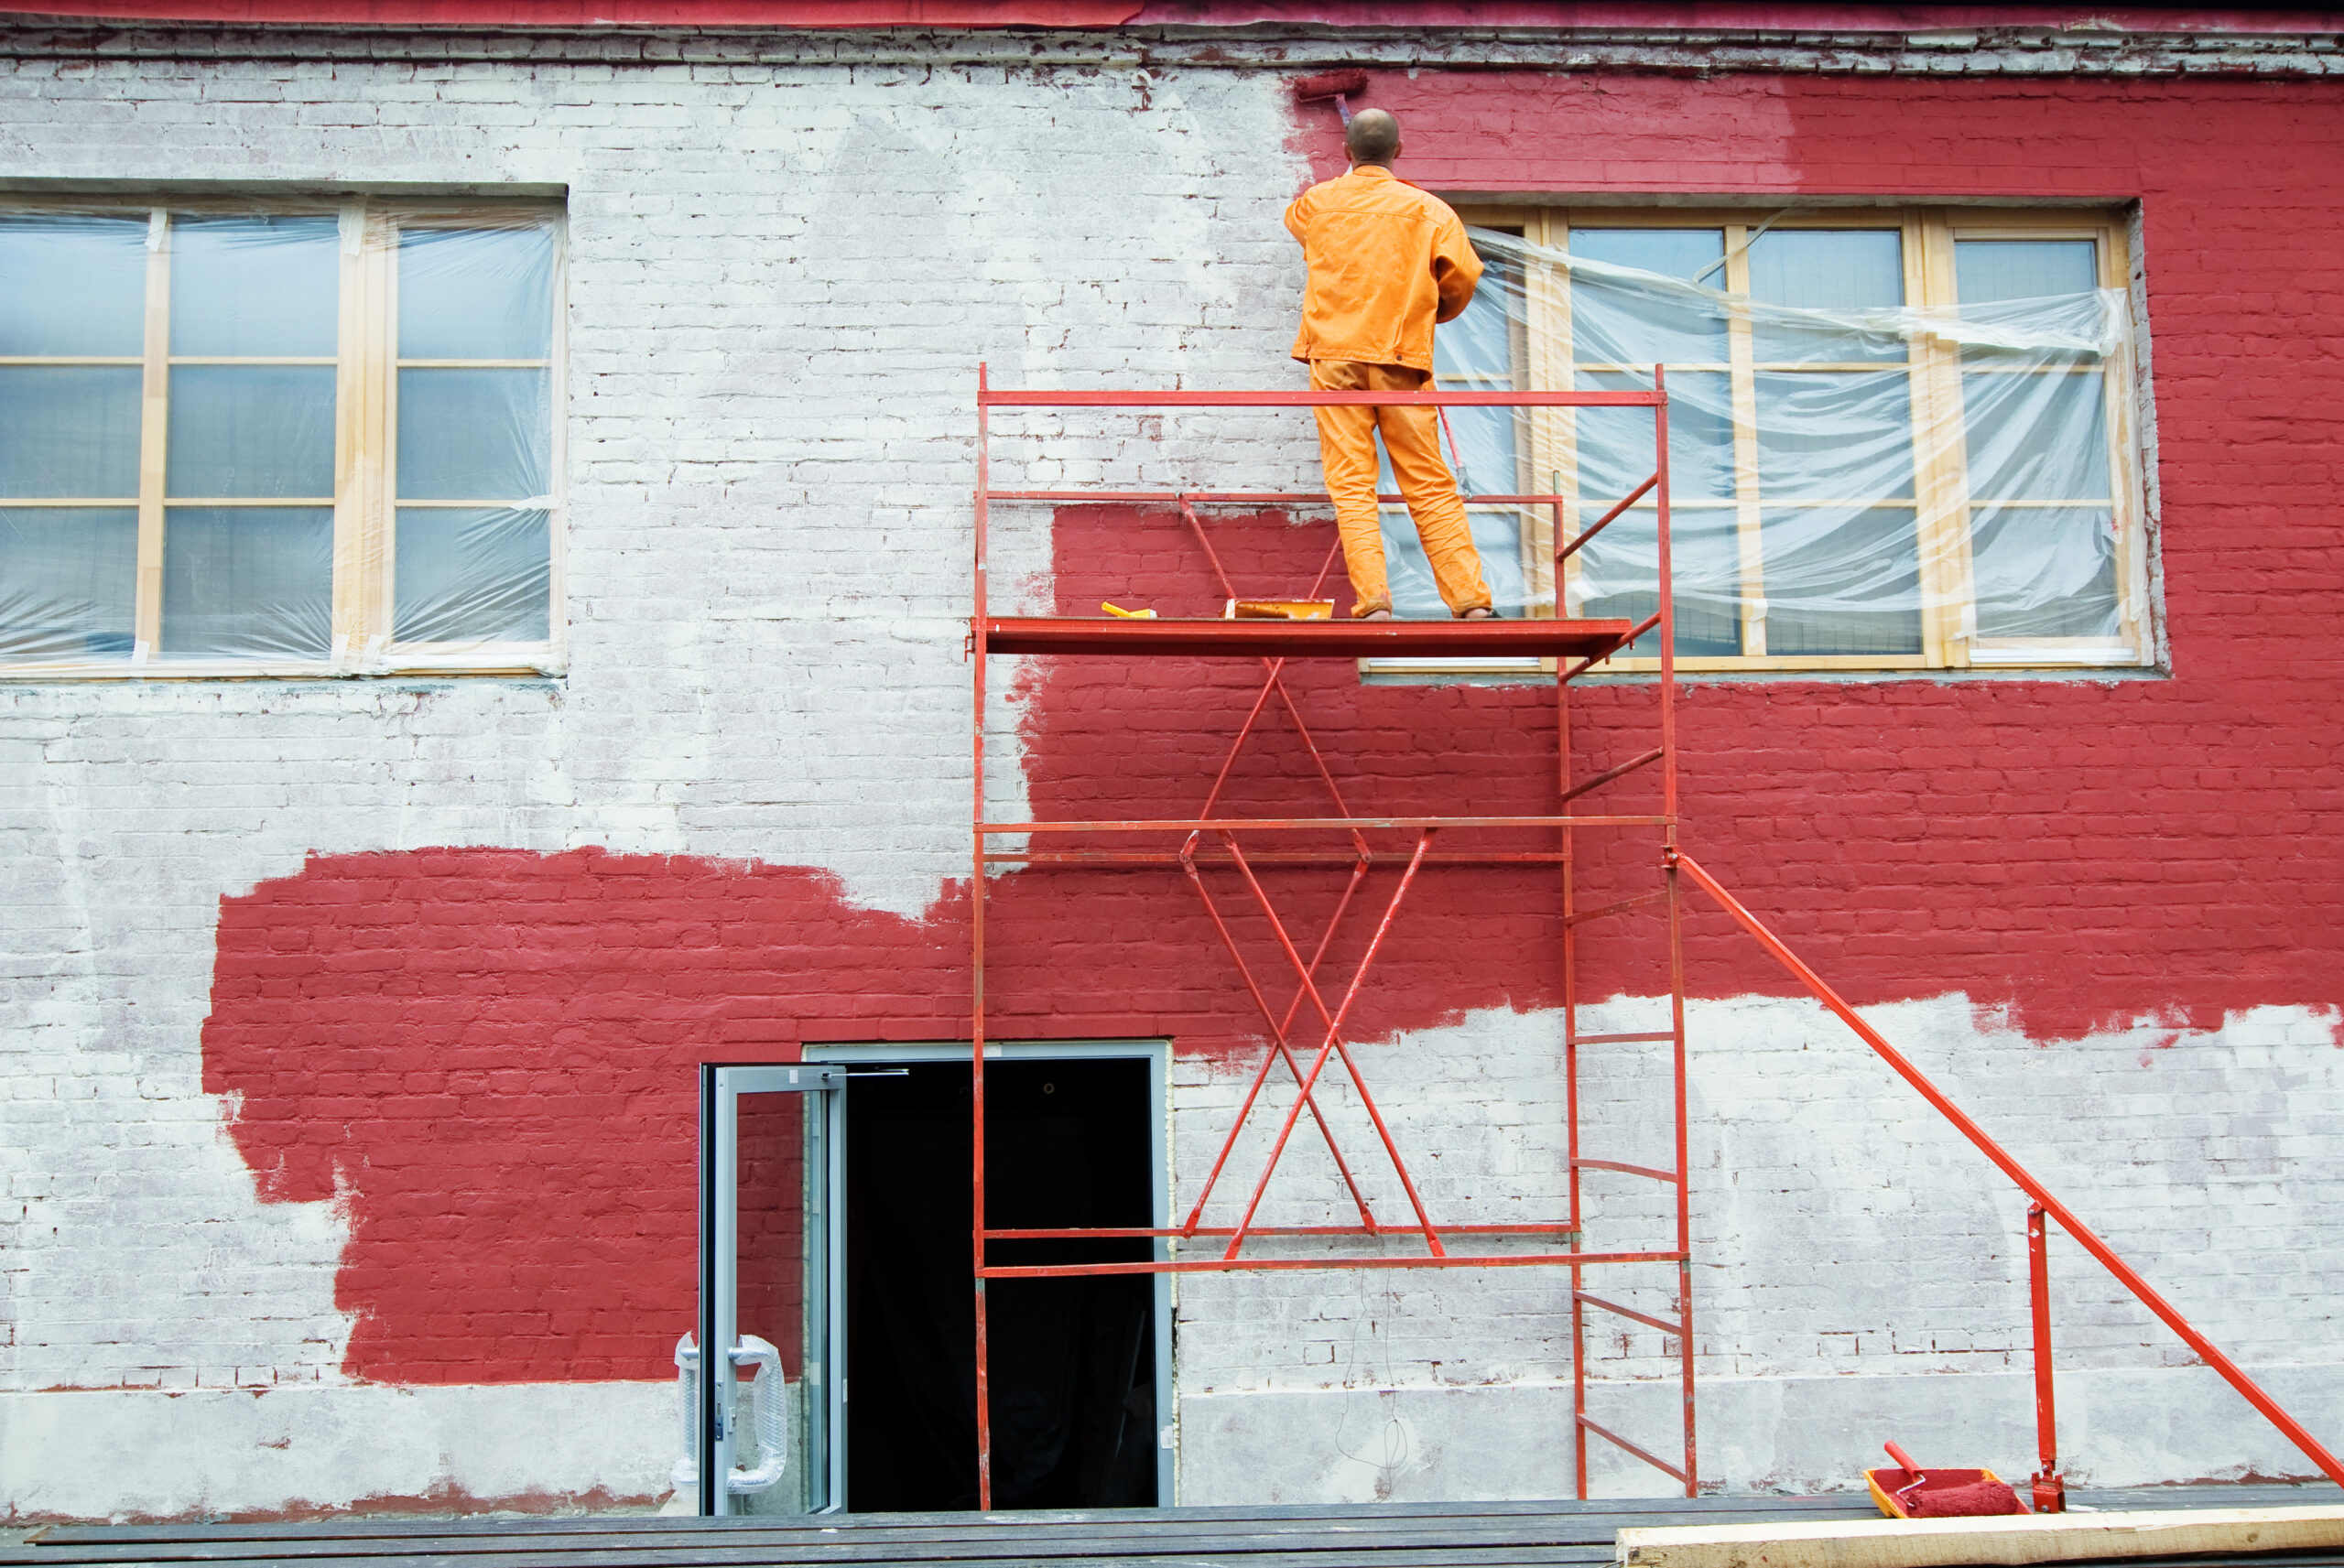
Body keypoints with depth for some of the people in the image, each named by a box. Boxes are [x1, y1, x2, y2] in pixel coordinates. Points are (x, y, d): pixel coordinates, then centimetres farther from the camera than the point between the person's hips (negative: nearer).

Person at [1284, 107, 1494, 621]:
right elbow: (1463, 275, -1)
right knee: (1430, 486, 2)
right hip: (1402, 357, 0)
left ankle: (1372, 599, -12)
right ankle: (1471, 600, 0)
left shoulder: (1318, 200, 10)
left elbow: (1294, 219, 34)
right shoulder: (1427, 209, 4)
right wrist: (1436, 313, 20)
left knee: (1351, 486, -2)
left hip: (1334, 355, 0)